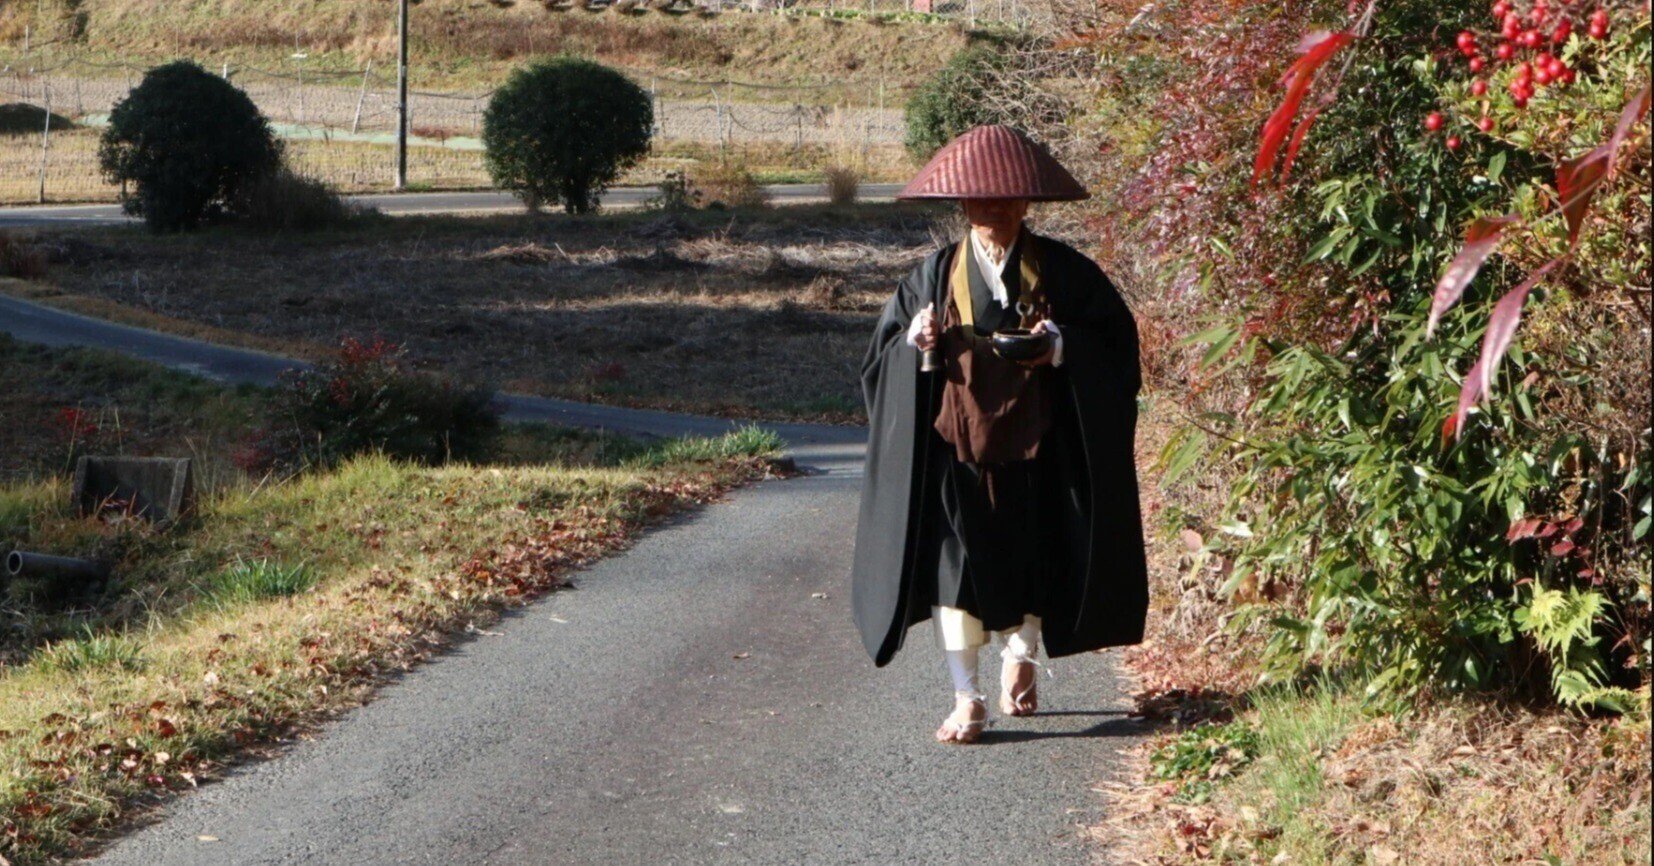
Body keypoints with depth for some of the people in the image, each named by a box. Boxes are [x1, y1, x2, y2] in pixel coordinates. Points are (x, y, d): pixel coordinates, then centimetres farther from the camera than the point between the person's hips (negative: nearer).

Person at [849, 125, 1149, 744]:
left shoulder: (1062, 271, 2)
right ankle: (966, 698, -3)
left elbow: (1117, 339, 3)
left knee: (1031, 563, 11)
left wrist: (1064, 347, -15)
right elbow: (885, 350, 9)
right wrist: (917, 344, -14)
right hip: (955, 443, 0)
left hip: (1036, 447, 0)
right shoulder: (936, 274, 5)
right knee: (956, 562, -10)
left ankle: (1019, 660, 38)